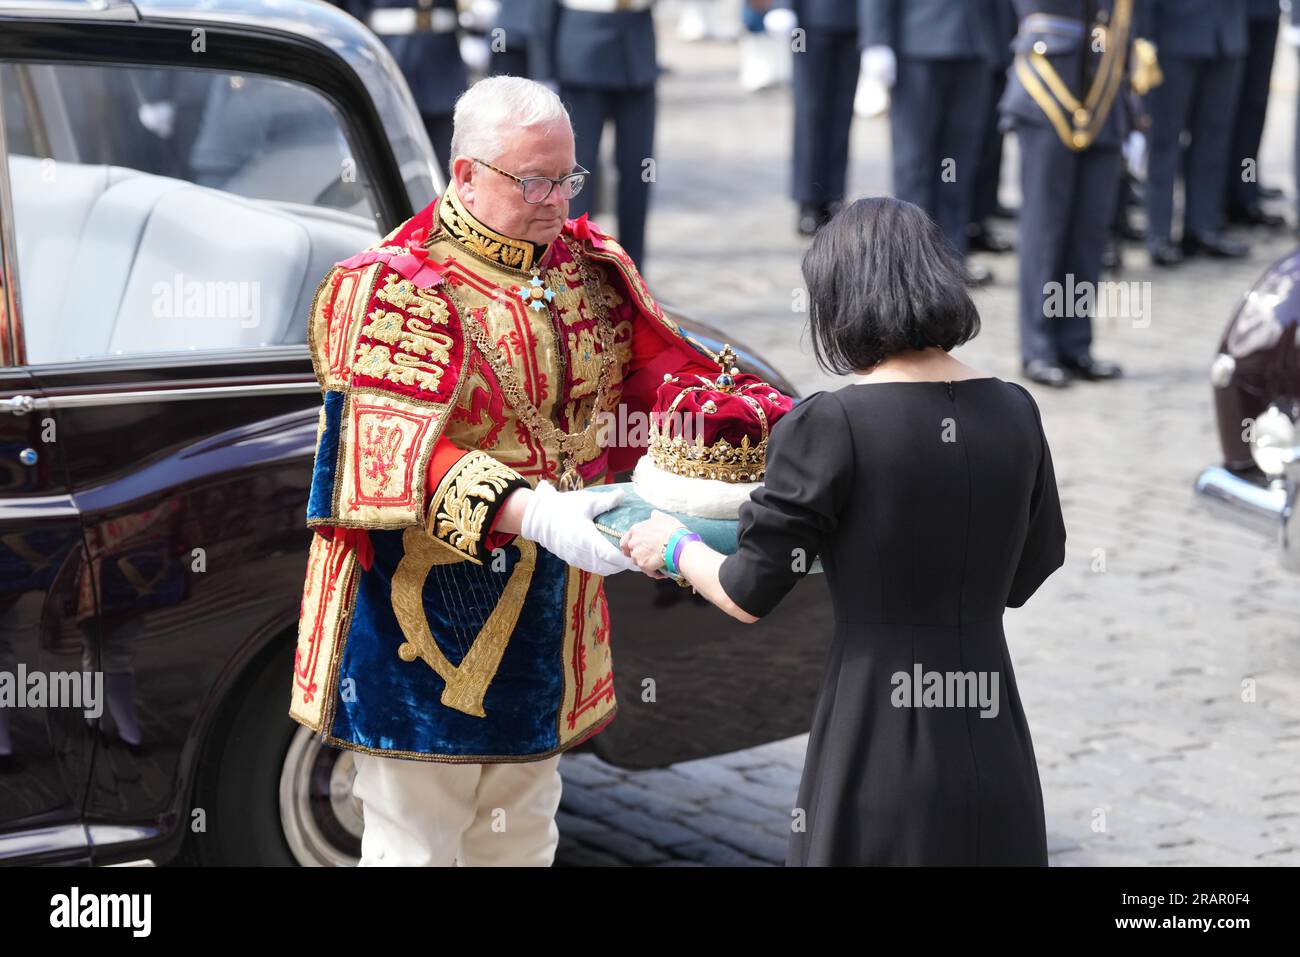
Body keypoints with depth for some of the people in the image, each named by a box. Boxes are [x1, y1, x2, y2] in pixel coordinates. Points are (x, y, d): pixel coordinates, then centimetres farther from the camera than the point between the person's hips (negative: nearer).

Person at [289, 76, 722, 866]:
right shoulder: (396, 290, -15)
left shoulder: (591, 269, 8)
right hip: (429, 610, -7)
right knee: (415, 840, 0)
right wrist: (530, 512, -39)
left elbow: (661, 374, 7)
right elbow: (398, 454, -25)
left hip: (546, 614, 7)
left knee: (523, 831, 18)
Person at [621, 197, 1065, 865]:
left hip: (878, 752, -5)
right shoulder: (1014, 414, 2)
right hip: (995, 759, 5)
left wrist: (673, 548, 12)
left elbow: (748, 596, -7)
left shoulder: (832, 426, -13)